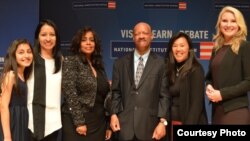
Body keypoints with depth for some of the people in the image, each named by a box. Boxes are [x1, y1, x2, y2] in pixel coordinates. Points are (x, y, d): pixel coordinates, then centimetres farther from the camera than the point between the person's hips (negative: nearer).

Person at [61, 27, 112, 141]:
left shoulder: (99, 65, 13)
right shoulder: (70, 61, -5)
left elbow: (105, 95, 14)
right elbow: (70, 93, -13)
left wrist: (108, 125, 9)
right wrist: (79, 122, -18)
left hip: (99, 123, 6)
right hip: (77, 122, -6)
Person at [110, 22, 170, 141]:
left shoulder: (160, 63, 4)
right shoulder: (120, 63, 11)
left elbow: (164, 95, 0)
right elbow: (116, 92, 11)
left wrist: (163, 121, -8)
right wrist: (113, 114, -1)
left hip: (149, 125, -2)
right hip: (125, 124, 2)